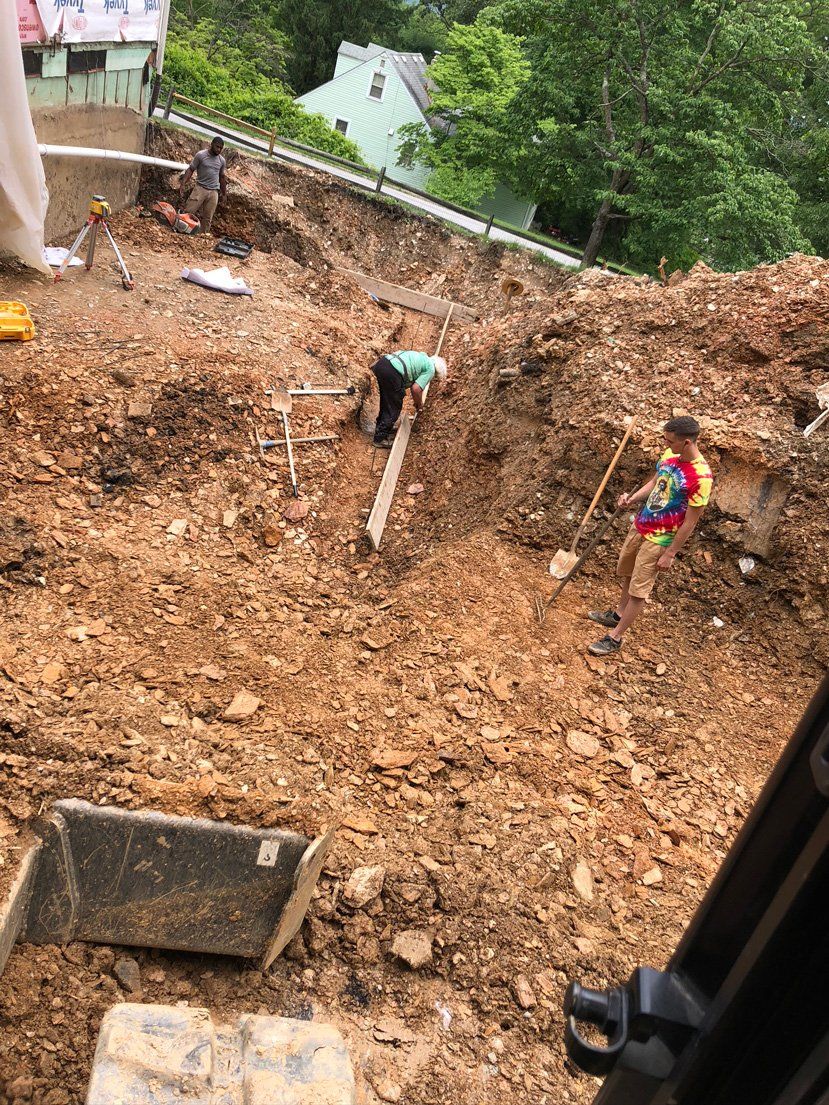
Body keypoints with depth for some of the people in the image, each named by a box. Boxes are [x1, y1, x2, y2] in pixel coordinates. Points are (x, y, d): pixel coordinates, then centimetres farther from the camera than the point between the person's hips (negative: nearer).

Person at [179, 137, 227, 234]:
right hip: (200, 188, -3)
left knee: (207, 218, 2)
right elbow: (190, 170, -3)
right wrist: (183, 184, -12)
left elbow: (222, 177, 21)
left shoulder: (222, 161, 9)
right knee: (189, 212, -11)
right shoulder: (201, 155, -3)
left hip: (214, 192, 3)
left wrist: (223, 193, 22)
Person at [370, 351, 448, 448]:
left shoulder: (422, 357, 30)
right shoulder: (430, 369, 5)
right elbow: (416, 389, -3)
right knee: (393, 408, 7)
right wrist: (419, 404, 15)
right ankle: (380, 438, 15)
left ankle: (380, 428, 41)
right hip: (391, 373, -9)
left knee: (386, 402, 27)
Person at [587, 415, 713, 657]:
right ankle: (619, 614, 48)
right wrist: (633, 499, -4)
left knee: (639, 590, 3)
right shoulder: (669, 456, -5)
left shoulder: (701, 477, -27)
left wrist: (670, 553, -16)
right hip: (640, 526, 8)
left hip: (659, 540, -8)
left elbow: (690, 522, -21)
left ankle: (615, 637, 15)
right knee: (627, 574, 25)